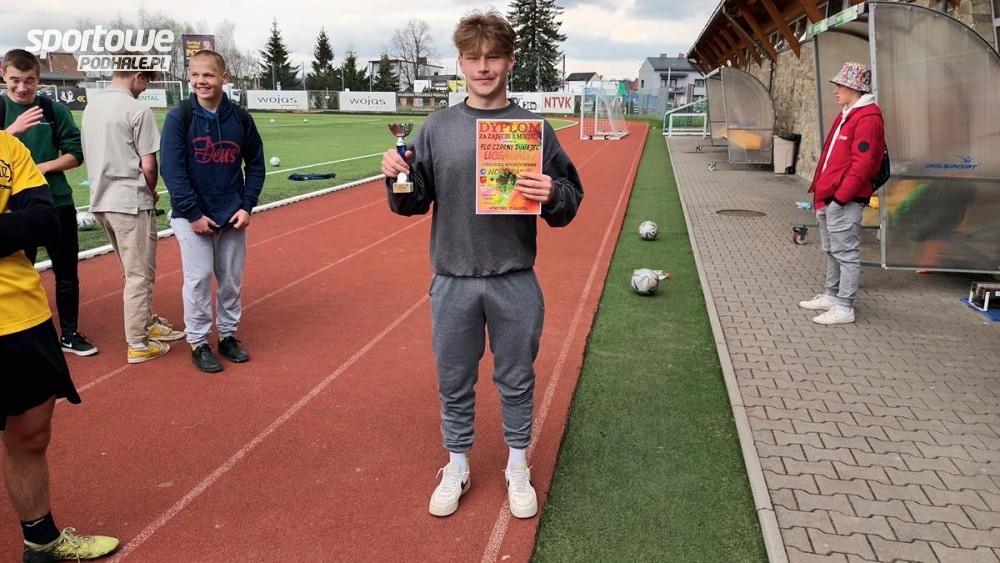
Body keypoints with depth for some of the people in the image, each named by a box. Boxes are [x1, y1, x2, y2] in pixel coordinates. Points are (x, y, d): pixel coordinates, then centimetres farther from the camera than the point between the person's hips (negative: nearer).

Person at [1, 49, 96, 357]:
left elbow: (76, 154, 0)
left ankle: (69, 334, 20)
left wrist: (42, 167, -15)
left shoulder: (55, 110, 1)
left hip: (58, 204, 1)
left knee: (67, 273, 7)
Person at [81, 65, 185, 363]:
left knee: (133, 271, 21)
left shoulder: (91, 107, 10)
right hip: (131, 203, -8)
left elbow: (91, 155, 13)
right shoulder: (137, 110, -14)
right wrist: (152, 192, 4)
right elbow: (148, 165, -16)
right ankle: (138, 344, 8)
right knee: (139, 275, 2)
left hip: (101, 201, 8)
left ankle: (148, 323, 34)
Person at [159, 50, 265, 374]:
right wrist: (192, 213, -14)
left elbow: (255, 164, 7)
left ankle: (228, 335, 26)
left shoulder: (240, 118, 1)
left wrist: (247, 206, -3)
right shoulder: (179, 117, -7)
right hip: (192, 216, -3)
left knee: (232, 280, 10)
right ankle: (198, 343, 16)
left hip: (232, 216, 3)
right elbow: (172, 170, -10)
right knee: (199, 279, 1)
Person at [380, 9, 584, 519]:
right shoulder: (437, 127, 2)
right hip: (452, 281, 1)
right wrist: (398, 178, -15)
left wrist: (552, 196, -21)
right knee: (454, 383, 13)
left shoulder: (533, 127, -1)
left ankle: (518, 468, 32)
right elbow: (413, 203, 5)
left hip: (515, 284, -1)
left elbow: (569, 202, 1)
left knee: (516, 381, 12)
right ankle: (456, 466, 33)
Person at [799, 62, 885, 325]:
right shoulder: (846, 114, 18)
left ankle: (844, 308, 2)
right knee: (832, 251, 18)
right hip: (828, 197, 10)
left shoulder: (867, 118, -14)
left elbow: (862, 163, -20)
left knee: (846, 253, -4)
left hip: (843, 201, -10)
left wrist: (840, 195, -20)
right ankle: (831, 296, 30)